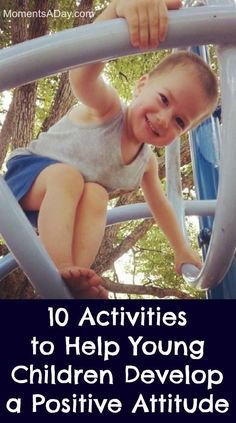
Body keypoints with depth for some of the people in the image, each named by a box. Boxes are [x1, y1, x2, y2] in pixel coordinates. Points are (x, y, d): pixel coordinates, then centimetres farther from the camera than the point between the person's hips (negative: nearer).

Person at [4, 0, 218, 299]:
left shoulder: (146, 163, -2)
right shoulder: (107, 108, -22)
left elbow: (159, 203, 15)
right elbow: (82, 74, -45)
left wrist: (181, 249, 22)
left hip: (64, 203, 4)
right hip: (31, 170, -4)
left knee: (97, 196, -28)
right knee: (66, 175, -36)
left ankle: (76, 280, -43)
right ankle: (59, 272, -45)